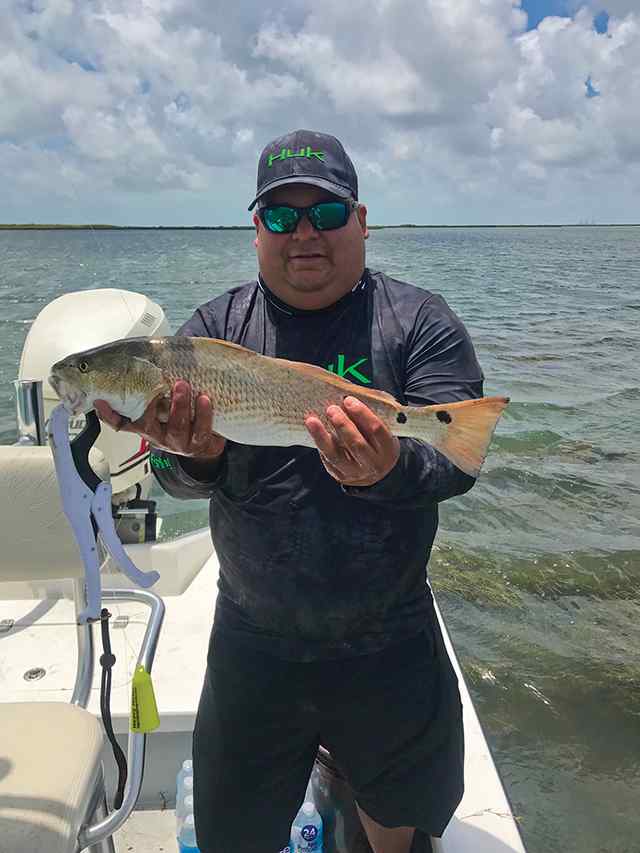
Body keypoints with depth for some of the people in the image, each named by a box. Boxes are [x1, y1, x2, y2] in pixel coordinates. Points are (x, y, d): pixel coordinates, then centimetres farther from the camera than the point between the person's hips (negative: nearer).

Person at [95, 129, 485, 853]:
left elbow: (457, 459, -16)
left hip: (389, 643, 0)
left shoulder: (420, 323, -7)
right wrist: (197, 455, -33)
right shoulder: (217, 326, -3)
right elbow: (172, 477, -9)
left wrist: (391, 469, -37)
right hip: (254, 641, 1)